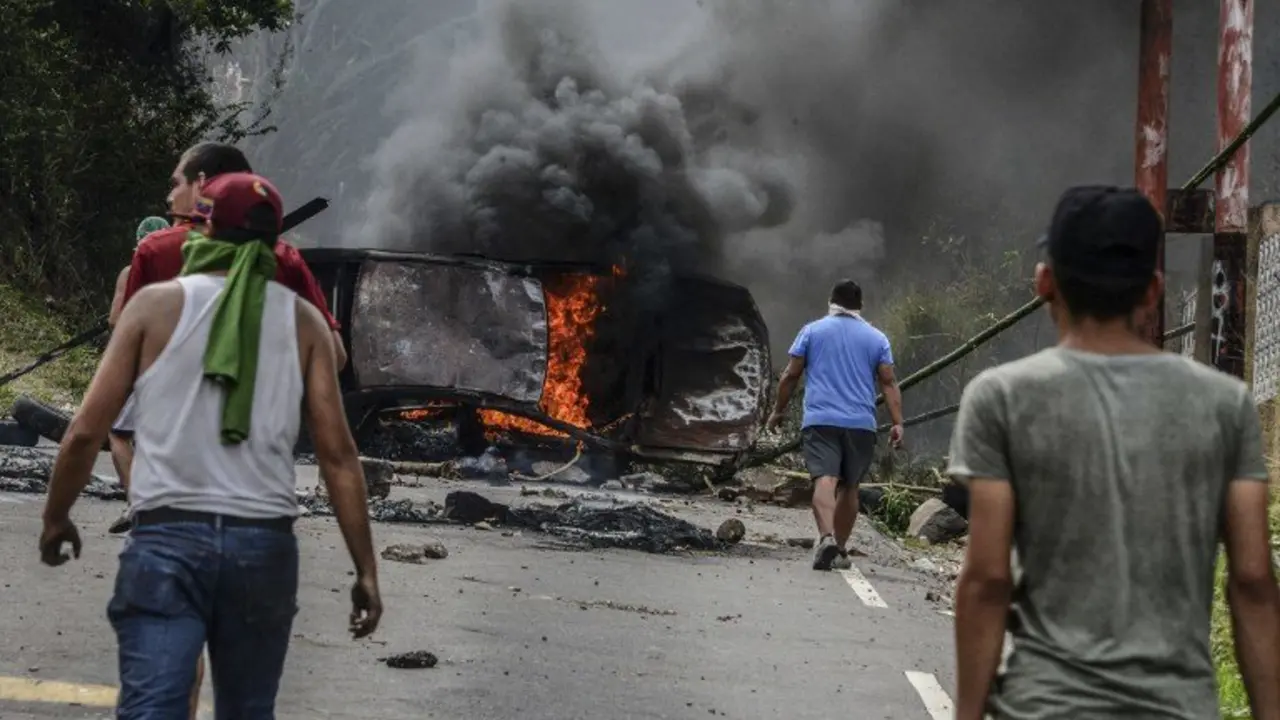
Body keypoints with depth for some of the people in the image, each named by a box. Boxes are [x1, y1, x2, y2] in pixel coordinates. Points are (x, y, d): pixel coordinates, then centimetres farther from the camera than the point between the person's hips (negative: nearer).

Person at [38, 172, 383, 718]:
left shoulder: (156, 304, 4)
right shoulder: (302, 320, 8)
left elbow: (86, 432, 1)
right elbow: (337, 454, 2)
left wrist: (55, 518, 17)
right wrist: (366, 571, 6)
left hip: (168, 537, -2)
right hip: (264, 544, 2)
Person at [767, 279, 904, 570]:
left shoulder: (812, 331, 8)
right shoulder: (877, 338, 11)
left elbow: (790, 376, 7)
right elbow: (889, 383, 3)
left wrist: (778, 411, 17)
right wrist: (898, 423, 1)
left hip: (820, 420, -2)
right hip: (861, 425, 2)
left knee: (825, 479, -15)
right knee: (849, 486, 14)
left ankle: (827, 537, -37)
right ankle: (841, 549, 19)